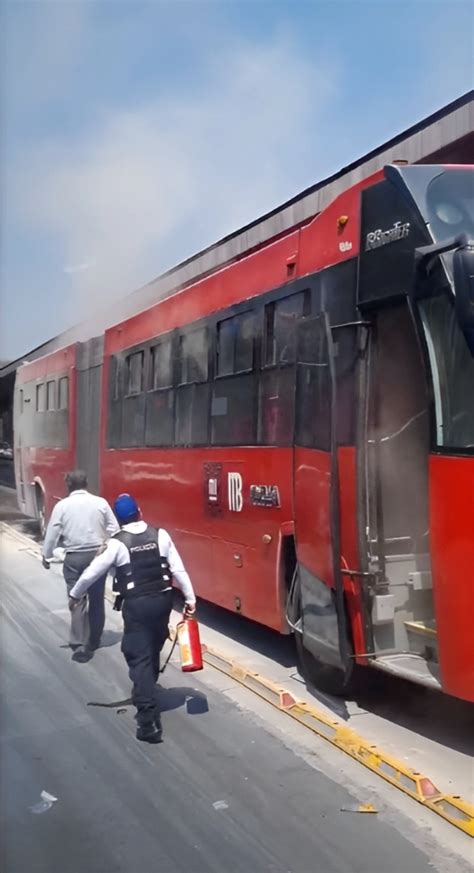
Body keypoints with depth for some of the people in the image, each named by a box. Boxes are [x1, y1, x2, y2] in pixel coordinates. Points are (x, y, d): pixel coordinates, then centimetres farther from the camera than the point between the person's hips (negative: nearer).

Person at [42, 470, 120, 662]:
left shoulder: (62, 506, -3)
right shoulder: (101, 502, 0)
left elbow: (52, 534, -1)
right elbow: (114, 530, 0)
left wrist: (46, 557, 12)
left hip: (74, 558, -2)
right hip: (98, 555, 2)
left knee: (77, 600, 2)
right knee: (96, 600, 14)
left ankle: (79, 645, -8)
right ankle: (93, 641, 26)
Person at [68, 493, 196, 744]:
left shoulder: (117, 544, -10)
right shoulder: (161, 535, -1)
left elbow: (92, 572, -4)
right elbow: (178, 569, 0)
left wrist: (75, 595, 12)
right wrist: (189, 598, 7)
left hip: (136, 604, -4)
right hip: (162, 599, 4)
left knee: (139, 658, -3)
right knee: (153, 651, 23)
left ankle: (149, 721, -11)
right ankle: (146, 693, 44)